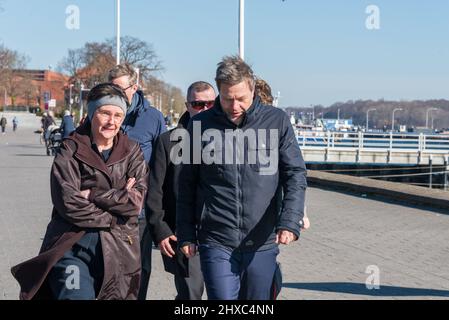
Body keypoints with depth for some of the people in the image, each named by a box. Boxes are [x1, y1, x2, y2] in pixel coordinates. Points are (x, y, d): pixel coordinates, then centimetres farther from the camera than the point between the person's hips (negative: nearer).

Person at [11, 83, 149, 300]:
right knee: (77, 295, -23)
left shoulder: (132, 152, 9)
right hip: (72, 243, -3)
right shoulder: (70, 151, 3)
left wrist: (92, 195, -10)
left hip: (117, 248, 3)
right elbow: (68, 203, -10)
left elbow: (136, 201, -4)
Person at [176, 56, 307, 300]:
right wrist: (186, 234, 6)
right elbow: (186, 185, 8)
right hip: (216, 243, -1)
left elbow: (295, 174, 0)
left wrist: (290, 221, -15)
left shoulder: (277, 121, 0)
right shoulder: (200, 125, 1)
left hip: (262, 245, 1)